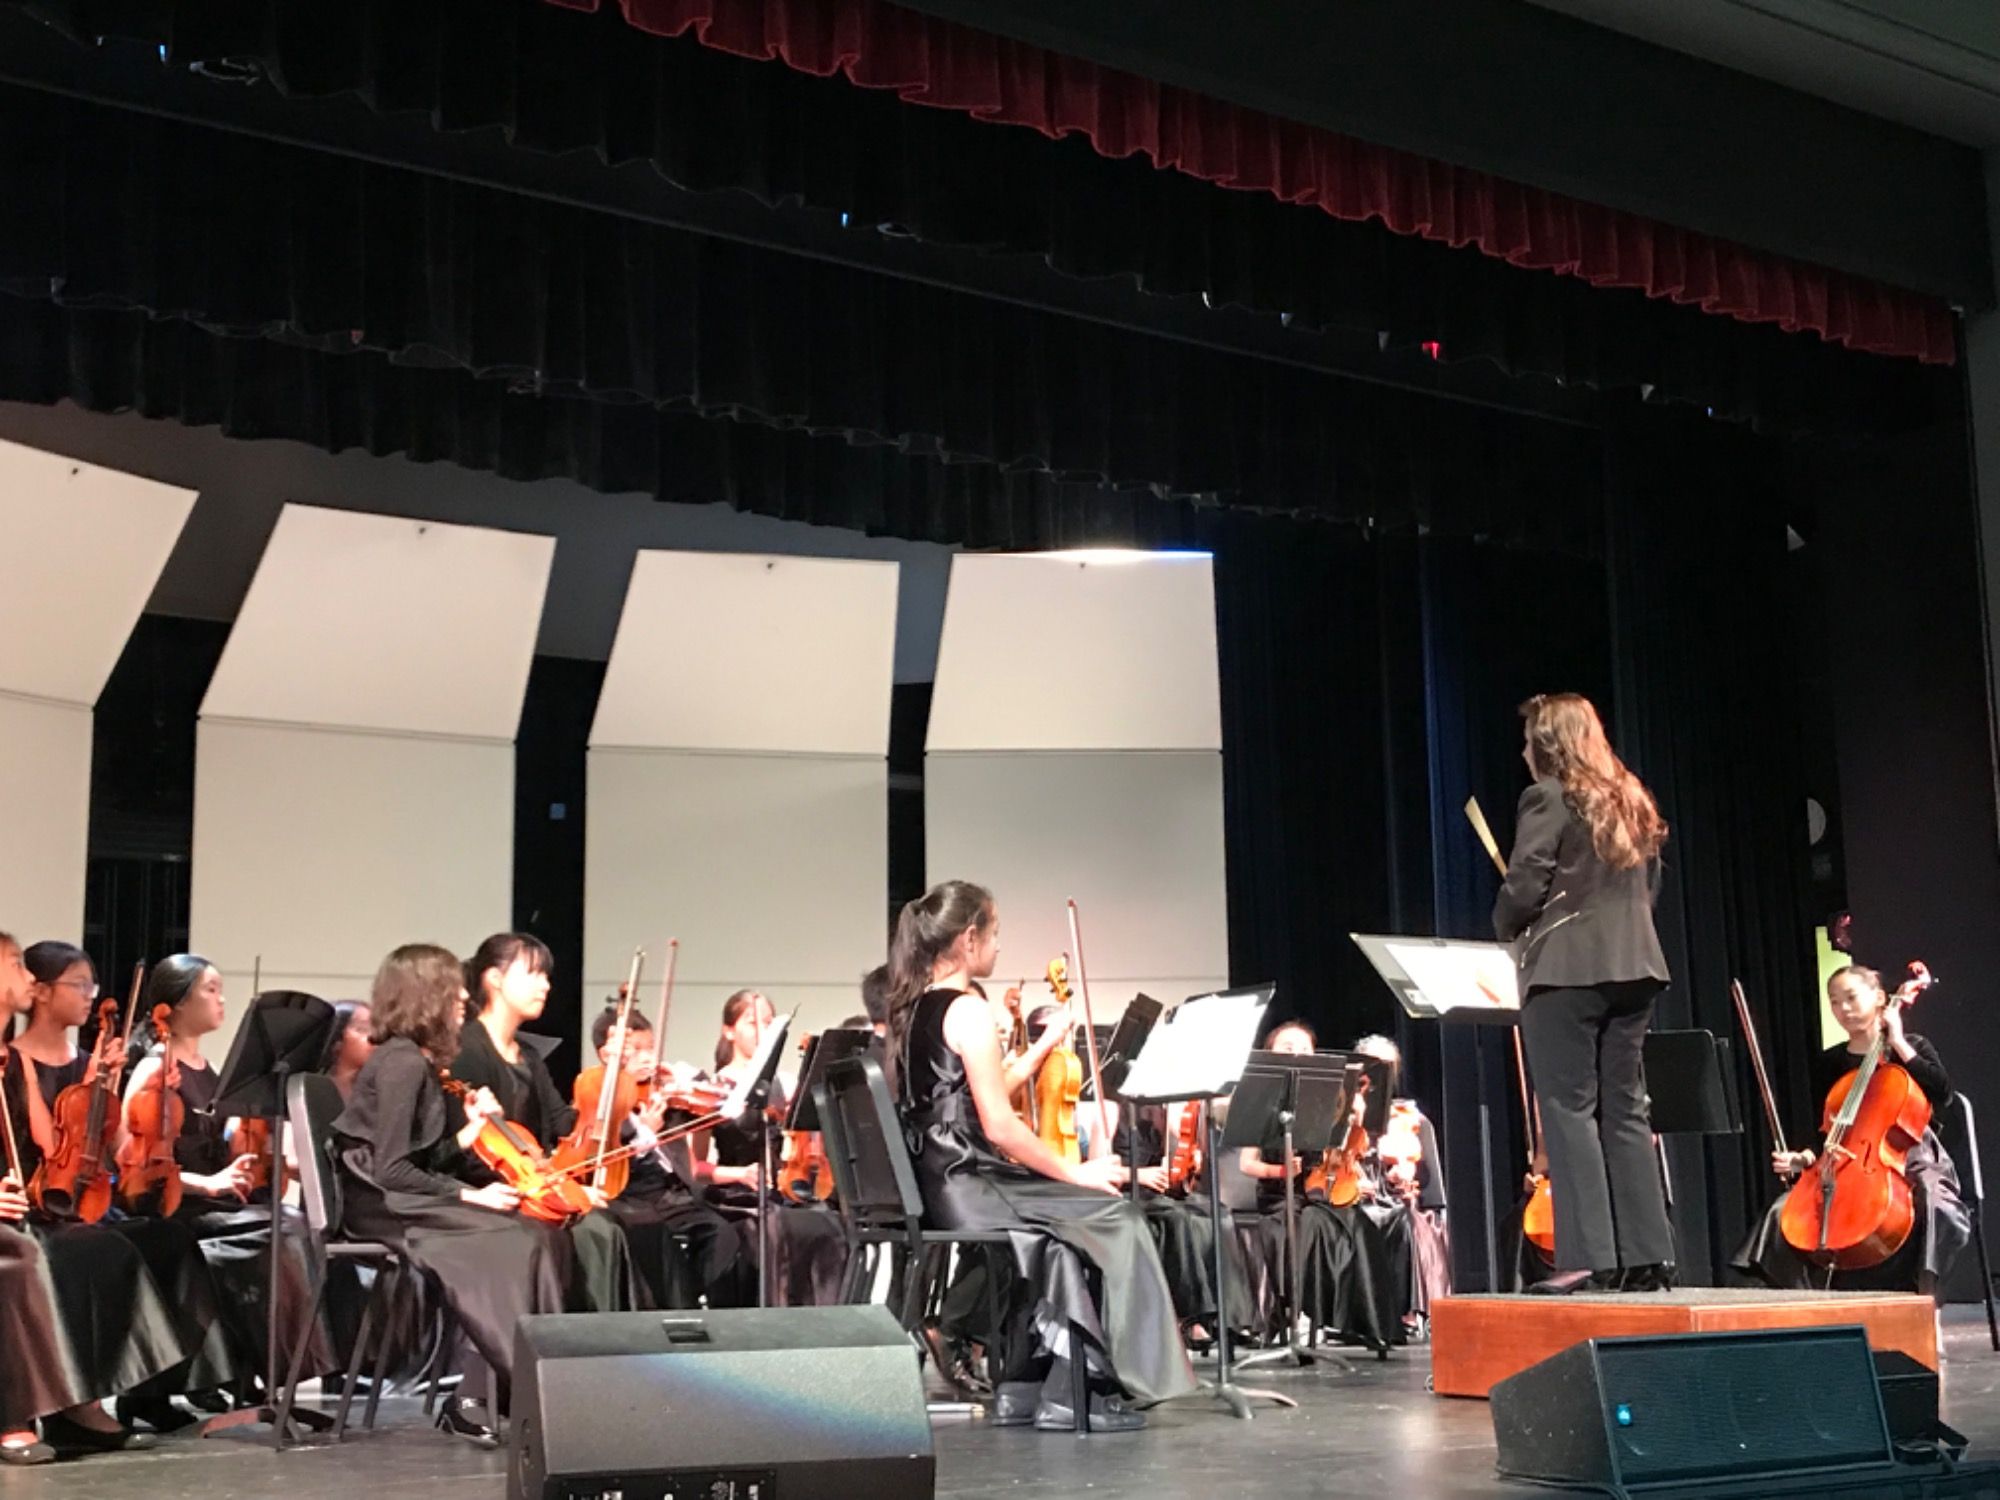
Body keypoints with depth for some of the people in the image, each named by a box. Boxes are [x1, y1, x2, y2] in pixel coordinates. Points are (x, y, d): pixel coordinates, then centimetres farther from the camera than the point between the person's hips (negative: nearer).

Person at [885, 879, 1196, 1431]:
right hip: (967, 1188, -10)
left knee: (1052, 1236, 23)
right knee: (1115, 1219, -1)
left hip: (931, 1188, 10)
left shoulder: (911, 1008, 13)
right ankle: (1078, 1392, 3)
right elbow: (999, 1126, -18)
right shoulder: (968, 1010, -14)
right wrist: (1073, 1172, -8)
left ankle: (1023, 1388, 22)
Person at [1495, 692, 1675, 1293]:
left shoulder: (1547, 799, -8)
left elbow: (1523, 888, -13)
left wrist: (1507, 928, 6)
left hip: (1566, 970, -7)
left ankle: (1588, 1258, -7)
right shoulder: (1631, 802, 15)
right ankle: (1646, 1253, 10)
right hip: (1633, 966, 7)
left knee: (1570, 1109, -5)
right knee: (1624, 1109, 10)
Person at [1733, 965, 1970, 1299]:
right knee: (1785, 1213, -18)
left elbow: (1943, 1092, -15)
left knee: (1935, 1208, -36)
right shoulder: (1829, 1063, 11)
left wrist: (1899, 1044, -13)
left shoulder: (1912, 1047, 4)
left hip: (1910, 1159, -3)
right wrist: (1804, 1158, -6)